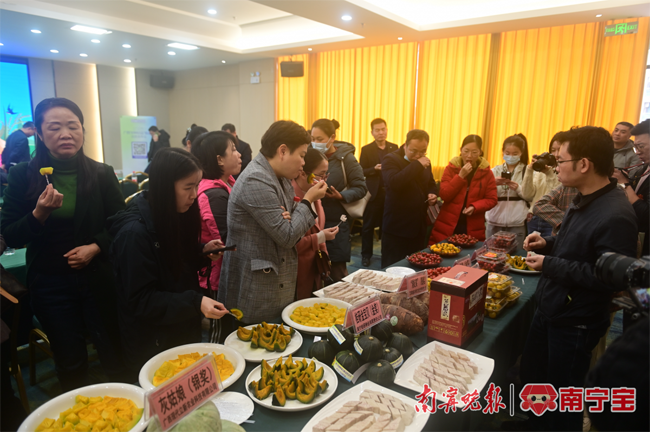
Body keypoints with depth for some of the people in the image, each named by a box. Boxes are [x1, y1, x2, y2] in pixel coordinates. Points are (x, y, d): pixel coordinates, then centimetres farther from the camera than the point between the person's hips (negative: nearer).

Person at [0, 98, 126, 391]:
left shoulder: (101, 174, -4)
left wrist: (96, 247, -14)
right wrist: (40, 213, -22)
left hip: (98, 277, 0)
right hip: (50, 284, 1)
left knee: (114, 354, 8)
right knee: (70, 361, 15)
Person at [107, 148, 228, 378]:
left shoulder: (176, 217, -1)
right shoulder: (134, 233, -25)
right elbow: (140, 300, -23)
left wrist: (202, 252, -6)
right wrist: (195, 303, -33)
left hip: (184, 331, 8)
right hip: (152, 345, -7)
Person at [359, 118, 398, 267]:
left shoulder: (394, 148, 8)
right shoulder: (366, 149, 0)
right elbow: (361, 172, -3)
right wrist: (374, 169, -19)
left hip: (390, 193, 2)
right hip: (373, 193, -2)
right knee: (368, 226, 4)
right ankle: (366, 255, 16)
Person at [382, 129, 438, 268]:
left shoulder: (424, 163, 9)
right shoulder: (391, 160, -12)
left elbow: (431, 184, 24)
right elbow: (394, 183, -30)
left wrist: (433, 194, 1)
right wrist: (417, 165, -27)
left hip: (419, 226, 7)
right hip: (397, 227, -6)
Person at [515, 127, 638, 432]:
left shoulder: (615, 216, -27)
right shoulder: (584, 201, 3)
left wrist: (549, 265, -25)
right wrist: (548, 245, -1)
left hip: (575, 323, -9)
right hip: (548, 309, 9)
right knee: (531, 375, 26)